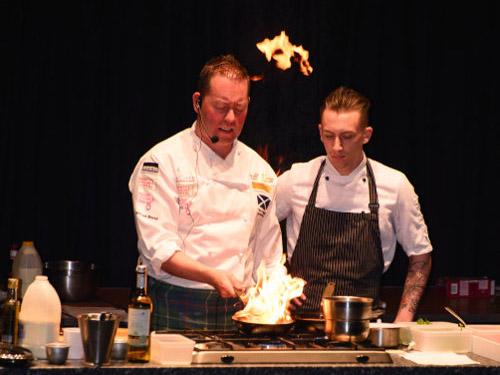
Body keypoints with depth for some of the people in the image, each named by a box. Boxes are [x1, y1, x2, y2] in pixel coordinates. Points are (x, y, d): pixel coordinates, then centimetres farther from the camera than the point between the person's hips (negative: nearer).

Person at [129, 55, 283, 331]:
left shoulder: (260, 170, 14)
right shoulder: (163, 161, -3)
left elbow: (267, 254, 18)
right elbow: (158, 248, -10)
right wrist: (212, 276, -23)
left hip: (240, 308, 4)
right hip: (178, 309, -4)